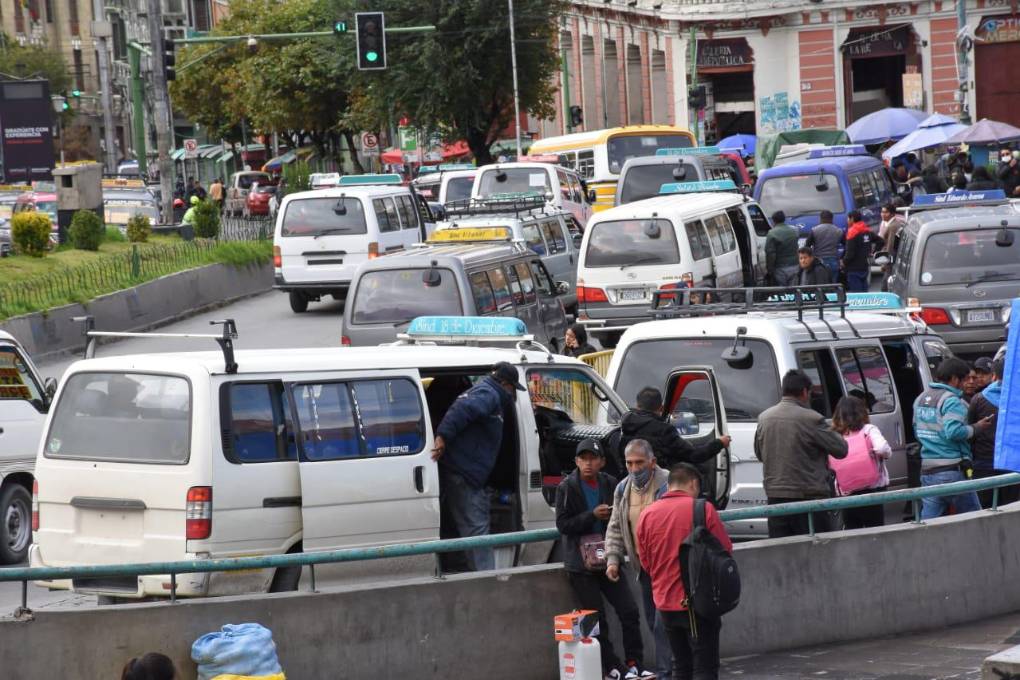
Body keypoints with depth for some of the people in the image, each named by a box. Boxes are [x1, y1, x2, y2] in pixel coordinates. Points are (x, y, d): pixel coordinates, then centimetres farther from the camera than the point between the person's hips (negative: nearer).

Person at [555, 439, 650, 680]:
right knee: (596, 620, 0)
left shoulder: (610, 484, 3)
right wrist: (592, 515, -20)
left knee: (629, 612, -2)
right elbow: (562, 524, -10)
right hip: (581, 563, -3)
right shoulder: (567, 487, -6)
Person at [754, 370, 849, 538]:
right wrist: (833, 432, 11)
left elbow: (759, 454, 17)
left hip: (775, 496, 5)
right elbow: (840, 449, -8)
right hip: (807, 496, -5)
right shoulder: (811, 419, -14)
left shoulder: (764, 418, 4)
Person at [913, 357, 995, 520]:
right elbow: (953, 432, -24)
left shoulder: (921, 399, 14)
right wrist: (975, 428, -11)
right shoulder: (952, 401, -13)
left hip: (927, 471, 8)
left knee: (928, 520, 6)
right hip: (951, 470, -8)